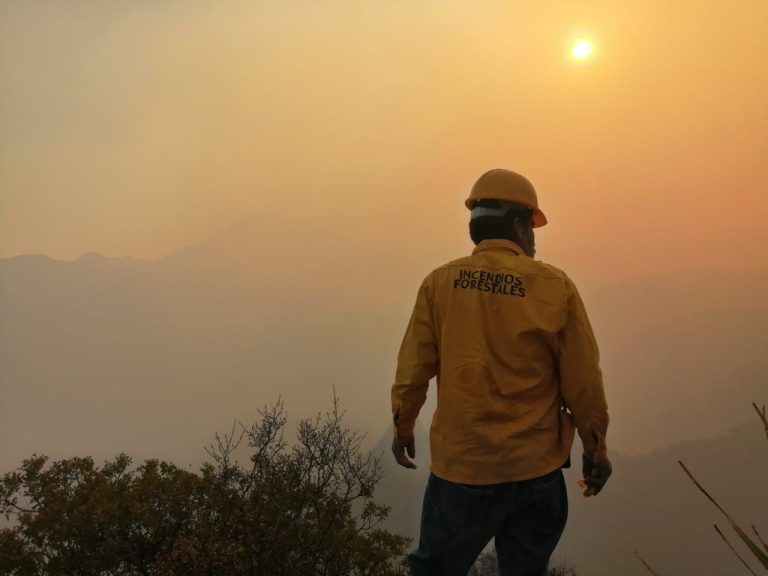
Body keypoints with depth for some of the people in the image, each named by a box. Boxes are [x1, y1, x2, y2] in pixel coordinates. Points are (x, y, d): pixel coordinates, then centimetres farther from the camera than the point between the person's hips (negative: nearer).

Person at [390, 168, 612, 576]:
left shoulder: (440, 283, -6)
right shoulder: (555, 287, -8)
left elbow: (414, 368, -2)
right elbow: (583, 383, -4)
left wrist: (403, 428, 15)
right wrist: (595, 449, 10)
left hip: (460, 465, 0)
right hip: (536, 467, 0)